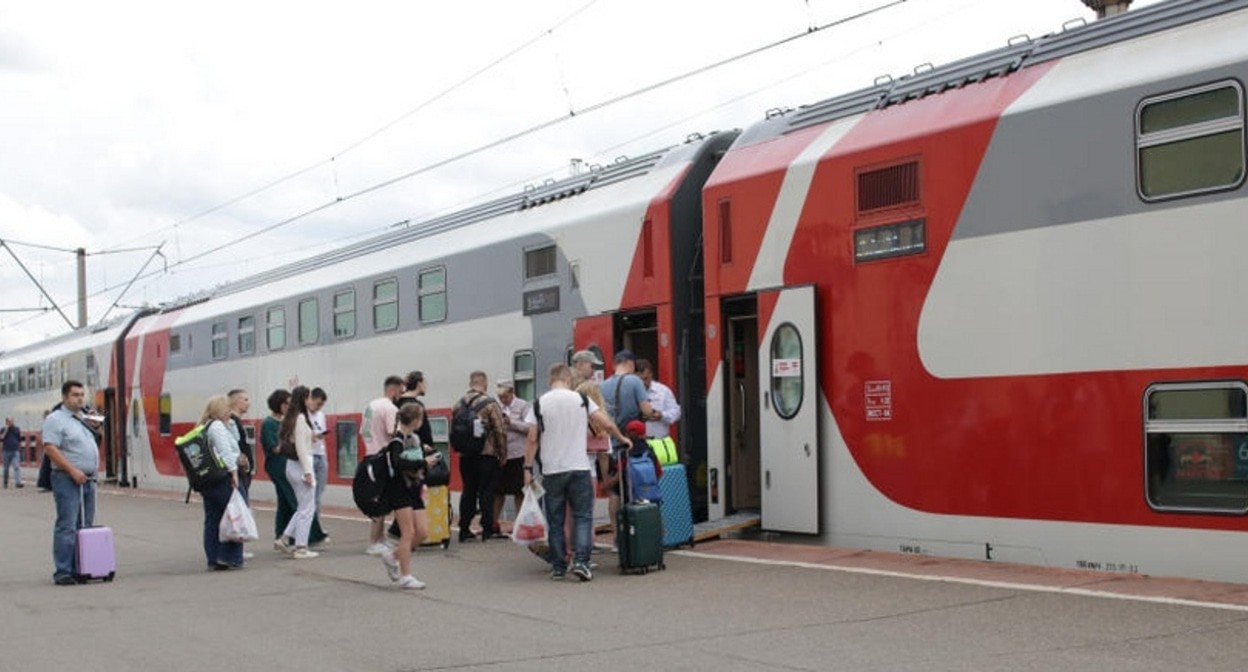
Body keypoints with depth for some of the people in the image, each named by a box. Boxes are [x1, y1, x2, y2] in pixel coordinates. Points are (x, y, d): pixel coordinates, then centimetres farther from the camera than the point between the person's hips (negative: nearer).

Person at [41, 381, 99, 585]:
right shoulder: (55, 419, -7)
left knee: (85, 527, 10)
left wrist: (95, 468, 13)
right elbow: (50, 449, -17)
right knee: (67, 526, -11)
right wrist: (73, 470, -21)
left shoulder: (85, 420, 19)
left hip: (88, 480, 8)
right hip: (67, 479, -8)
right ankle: (63, 572, -11)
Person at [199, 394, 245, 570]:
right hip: (222, 478, -10)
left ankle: (213, 559, 10)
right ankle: (230, 557, -4)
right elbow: (225, 452, -18)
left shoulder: (205, 427, 19)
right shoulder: (218, 426, -10)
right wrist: (233, 472, -18)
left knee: (212, 520, 9)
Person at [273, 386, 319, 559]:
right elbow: (300, 447, -18)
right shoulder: (300, 418, -15)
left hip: (291, 465, 9)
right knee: (307, 509, -1)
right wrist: (307, 472, -17)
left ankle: (284, 538, 13)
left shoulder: (289, 418, 11)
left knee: (303, 507, 17)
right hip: (301, 465, -9)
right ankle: (300, 547, 3)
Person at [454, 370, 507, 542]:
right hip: (487, 455, -5)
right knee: (486, 492, 1)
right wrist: (503, 454, -1)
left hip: (465, 456, 5)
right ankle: (488, 530, 1)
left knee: (468, 491, 12)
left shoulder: (459, 404, 3)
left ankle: (464, 529, 14)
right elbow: (500, 431, -11)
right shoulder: (490, 404, -11)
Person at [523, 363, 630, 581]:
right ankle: (580, 561, -9)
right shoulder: (581, 399, 1)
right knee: (582, 516, 5)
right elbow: (607, 425, 2)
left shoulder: (540, 404, 0)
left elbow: (532, 440, -3)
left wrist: (528, 468, 3)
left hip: (551, 471, 1)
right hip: (579, 468, -1)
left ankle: (558, 567, 12)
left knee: (555, 521, 9)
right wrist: (622, 439, 20)